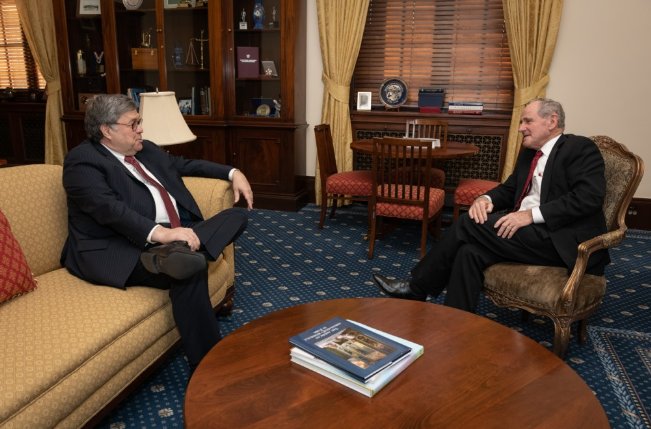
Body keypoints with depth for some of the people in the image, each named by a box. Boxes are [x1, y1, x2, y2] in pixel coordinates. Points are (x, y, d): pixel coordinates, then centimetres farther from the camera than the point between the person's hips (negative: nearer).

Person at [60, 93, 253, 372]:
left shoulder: (145, 149, 18)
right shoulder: (82, 160, -6)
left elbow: (183, 165, 30)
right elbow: (109, 208, -21)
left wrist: (232, 173, 17)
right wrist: (160, 234, -33)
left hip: (173, 235, 9)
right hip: (120, 252, -9)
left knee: (237, 216, 0)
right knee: (190, 270, -34)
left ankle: (177, 251, -27)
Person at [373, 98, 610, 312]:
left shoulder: (581, 148, -4)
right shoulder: (529, 152, 20)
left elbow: (589, 197, -17)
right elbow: (509, 188, 22)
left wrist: (531, 215, -23)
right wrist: (486, 199, -2)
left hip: (562, 240, -7)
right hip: (527, 231, 7)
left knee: (469, 223, -18)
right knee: (470, 251, -20)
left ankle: (416, 288, -6)